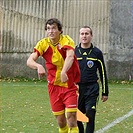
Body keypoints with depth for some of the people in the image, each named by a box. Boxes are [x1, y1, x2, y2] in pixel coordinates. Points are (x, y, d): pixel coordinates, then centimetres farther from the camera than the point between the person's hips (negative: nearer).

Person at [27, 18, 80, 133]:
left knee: (71, 116, -14)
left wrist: (64, 72, -52)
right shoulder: (43, 43, -4)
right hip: (54, 86, 3)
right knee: (60, 120, 6)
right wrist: (39, 66, -38)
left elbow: (70, 57, -33)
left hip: (70, 84, -3)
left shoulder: (67, 40, -13)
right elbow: (30, 61, -15)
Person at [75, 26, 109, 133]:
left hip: (92, 89, -2)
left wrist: (105, 92, 7)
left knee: (90, 116, -10)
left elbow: (103, 73, 8)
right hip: (76, 89, 2)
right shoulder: (74, 52, 7)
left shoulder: (97, 53, 5)